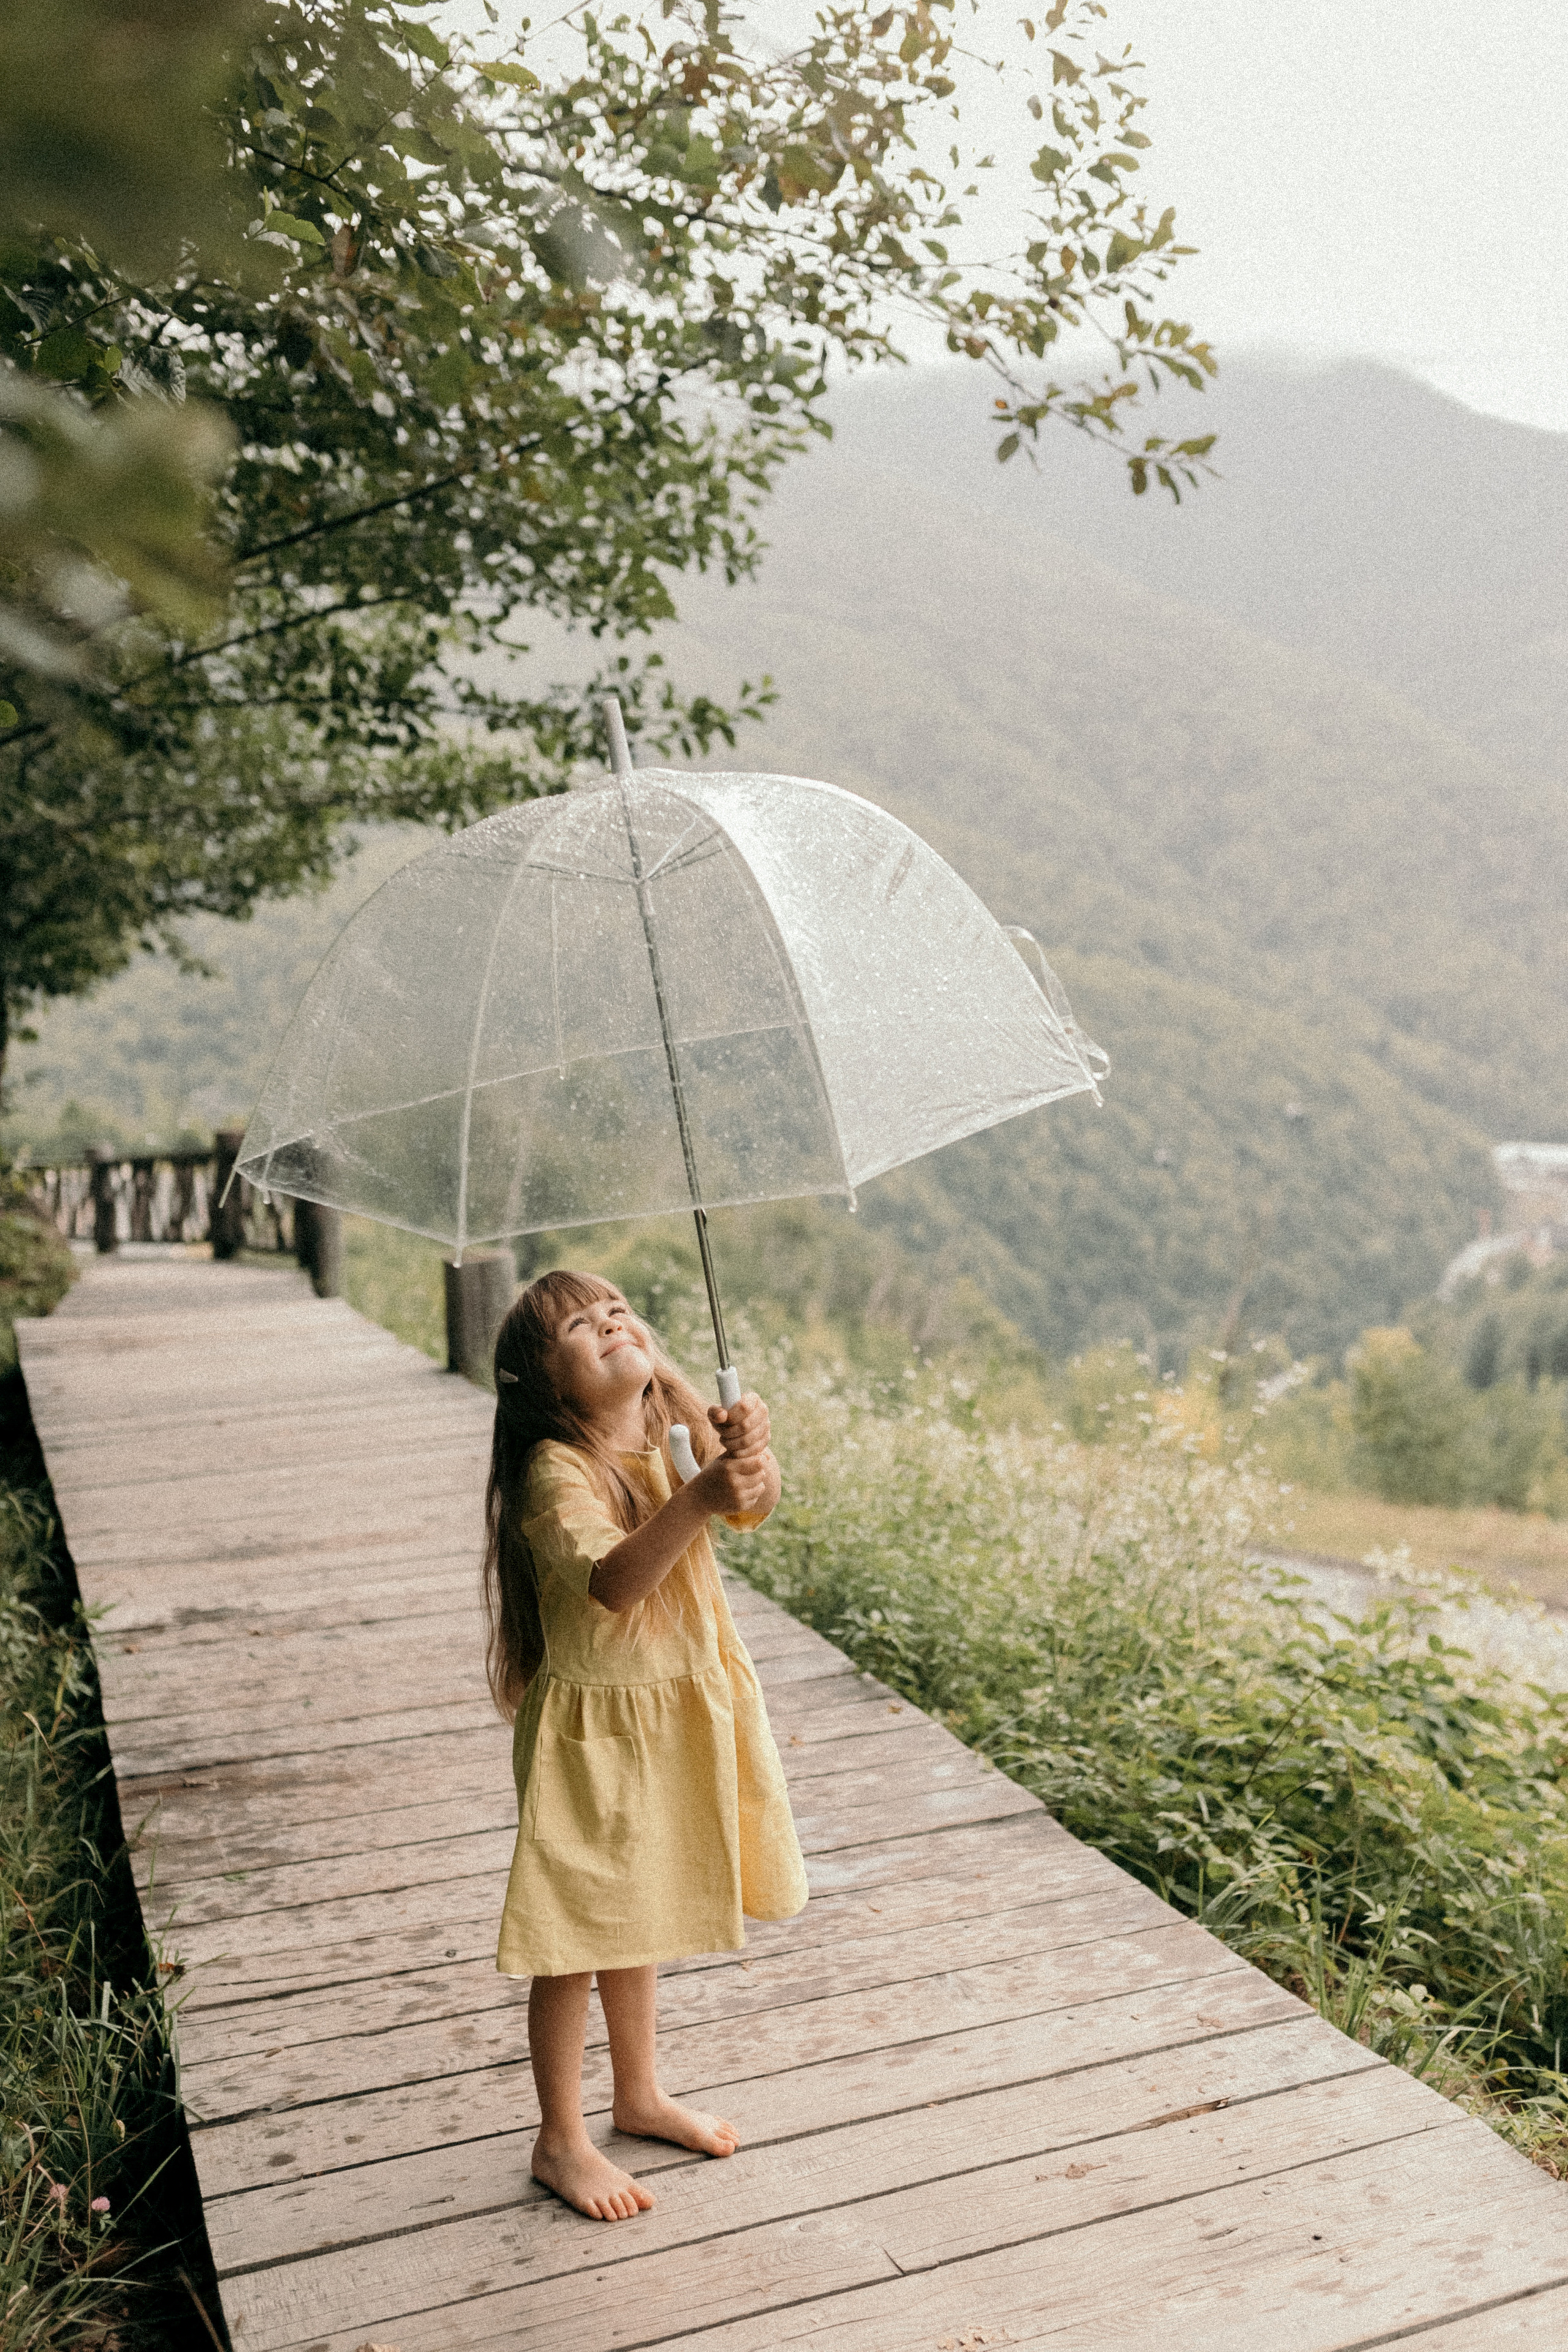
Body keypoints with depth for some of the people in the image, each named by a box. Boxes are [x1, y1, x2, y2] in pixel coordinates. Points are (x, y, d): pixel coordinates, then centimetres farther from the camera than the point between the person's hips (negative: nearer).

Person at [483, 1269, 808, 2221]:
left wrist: (748, 1451, -42)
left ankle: (641, 2095, 43)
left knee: (639, 1915, 24)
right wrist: (699, 1499, -53)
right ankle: (562, 2142, 26)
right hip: (593, 1725, -6)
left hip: (681, 1711, 6)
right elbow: (610, 1582, -39)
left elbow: (757, 1503, -20)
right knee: (578, 1938, 7)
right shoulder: (554, 1473, -22)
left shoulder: (680, 1431, -4)